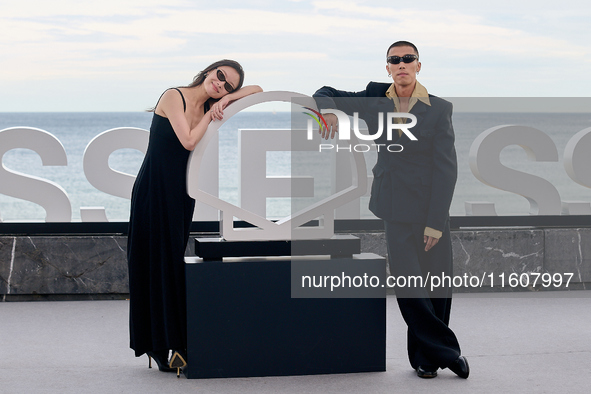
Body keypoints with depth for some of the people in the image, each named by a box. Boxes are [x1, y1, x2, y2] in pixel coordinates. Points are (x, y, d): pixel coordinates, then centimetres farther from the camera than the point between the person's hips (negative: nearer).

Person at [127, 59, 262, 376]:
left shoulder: (210, 107, 10)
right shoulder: (173, 97, -9)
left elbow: (257, 90, 11)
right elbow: (188, 140, -18)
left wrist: (227, 98, -5)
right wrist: (210, 115, -7)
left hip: (181, 193, 6)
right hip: (154, 190, -6)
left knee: (176, 263, 6)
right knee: (158, 263, -3)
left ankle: (174, 343, 10)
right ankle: (161, 347, 1)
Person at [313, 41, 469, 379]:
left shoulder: (439, 109, -1)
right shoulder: (375, 99, 6)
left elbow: (446, 168, -4)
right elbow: (326, 94, 16)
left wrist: (435, 222, -10)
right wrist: (328, 109, -11)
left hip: (430, 210, -1)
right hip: (395, 210, 1)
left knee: (439, 287, 2)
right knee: (408, 287, -8)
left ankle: (426, 356, 20)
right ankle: (446, 352, 6)